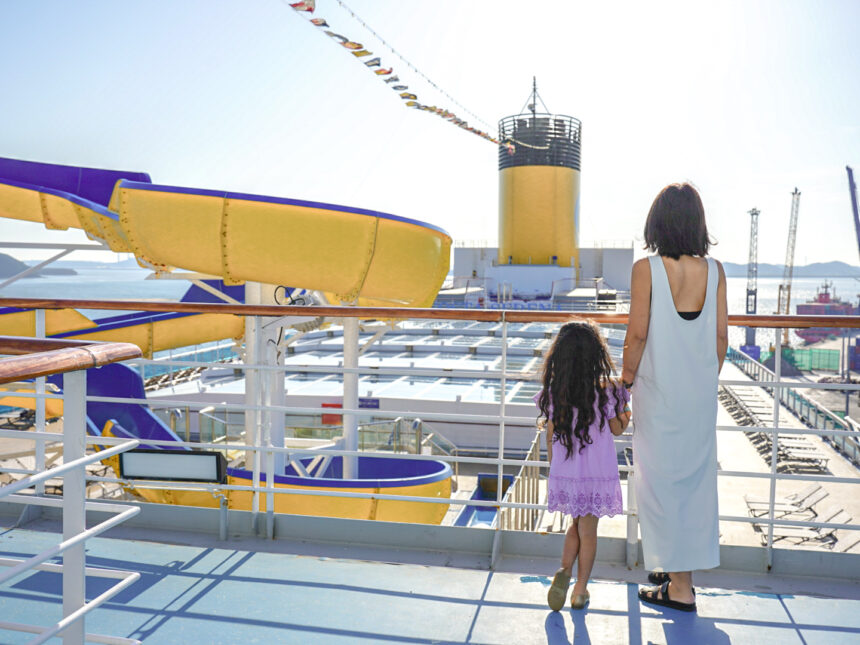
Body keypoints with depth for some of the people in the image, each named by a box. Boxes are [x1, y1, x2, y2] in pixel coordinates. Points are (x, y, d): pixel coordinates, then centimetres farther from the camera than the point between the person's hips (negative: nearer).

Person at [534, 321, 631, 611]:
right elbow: (617, 429, -1)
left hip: (564, 475, 2)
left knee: (577, 526, 21)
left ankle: (564, 571, 2)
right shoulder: (606, 392, -14)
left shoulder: (552, 393, -8)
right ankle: (580, 589, 20)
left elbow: (550, 437, -1)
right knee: (588, 531, 12)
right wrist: (626, 416, 21)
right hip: (598, 476, -2)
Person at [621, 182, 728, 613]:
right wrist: (705, 380, 16)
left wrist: (626, 380, 1)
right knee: (696, 477, 16)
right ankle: (682, 569, 30)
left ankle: (679, 586, 15)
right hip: (701, 394, 4)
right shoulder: (714, 270, -1)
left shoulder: (646, 269, -13)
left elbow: (636, 336, -13)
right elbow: (721, 337, 3)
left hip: (659, 394, -4)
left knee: (662, 480, 7)